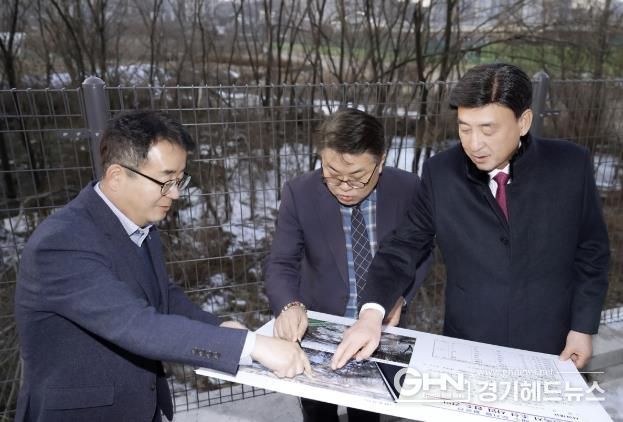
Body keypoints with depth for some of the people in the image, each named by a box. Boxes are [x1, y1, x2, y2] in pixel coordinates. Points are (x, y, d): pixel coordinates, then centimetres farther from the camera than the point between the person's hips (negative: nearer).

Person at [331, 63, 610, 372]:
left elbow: (591, 251, 0)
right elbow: (404, 248, -10)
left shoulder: (570, 165, -11)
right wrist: (372, 313, -24)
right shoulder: (441, 172, -11)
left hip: (548, 351, 0)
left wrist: (583, 326, -1)